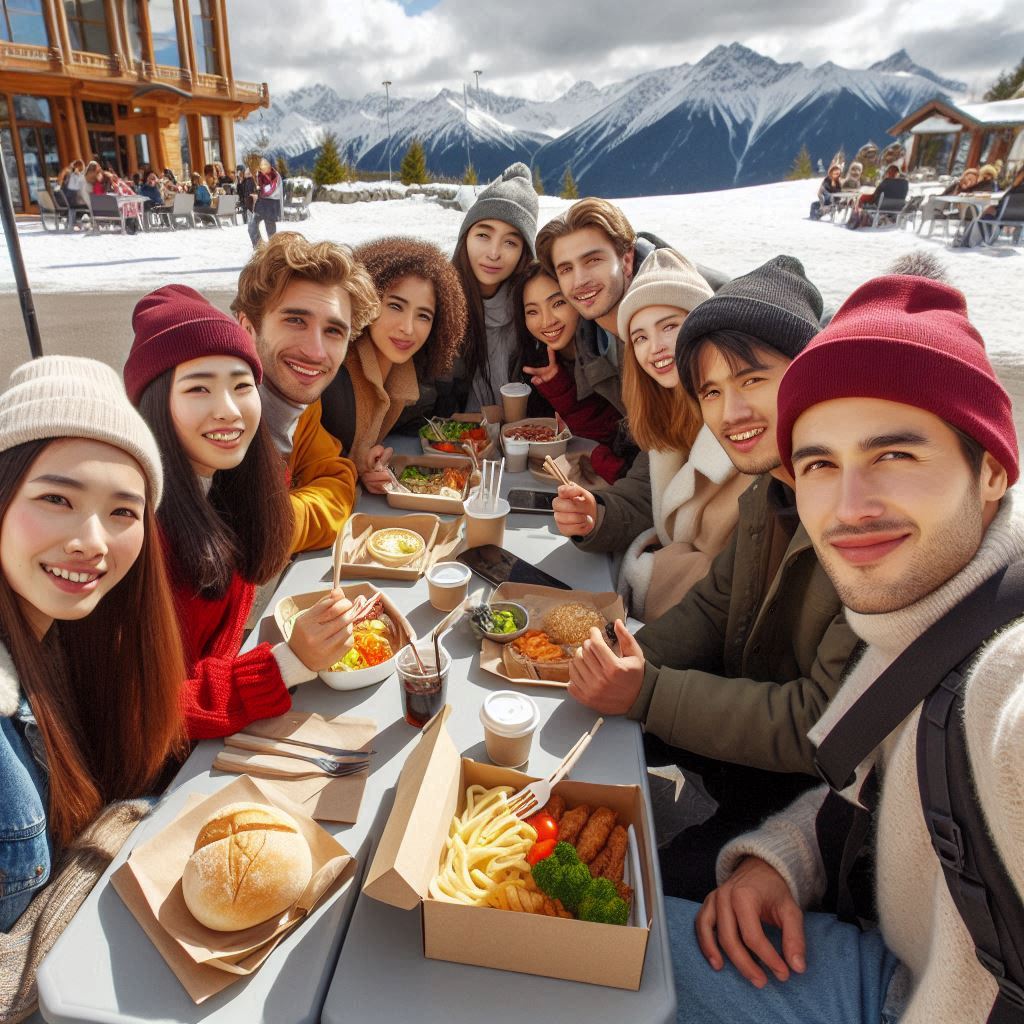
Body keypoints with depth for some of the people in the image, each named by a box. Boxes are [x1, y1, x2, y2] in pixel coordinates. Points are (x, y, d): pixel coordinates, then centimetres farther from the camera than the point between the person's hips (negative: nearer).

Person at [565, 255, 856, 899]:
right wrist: (630, 663, -13)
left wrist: (647, 695, -25)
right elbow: (716, 604, 6)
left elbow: (825, 727, -27)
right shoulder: (770, 489, -3)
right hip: (762, 732, 7)